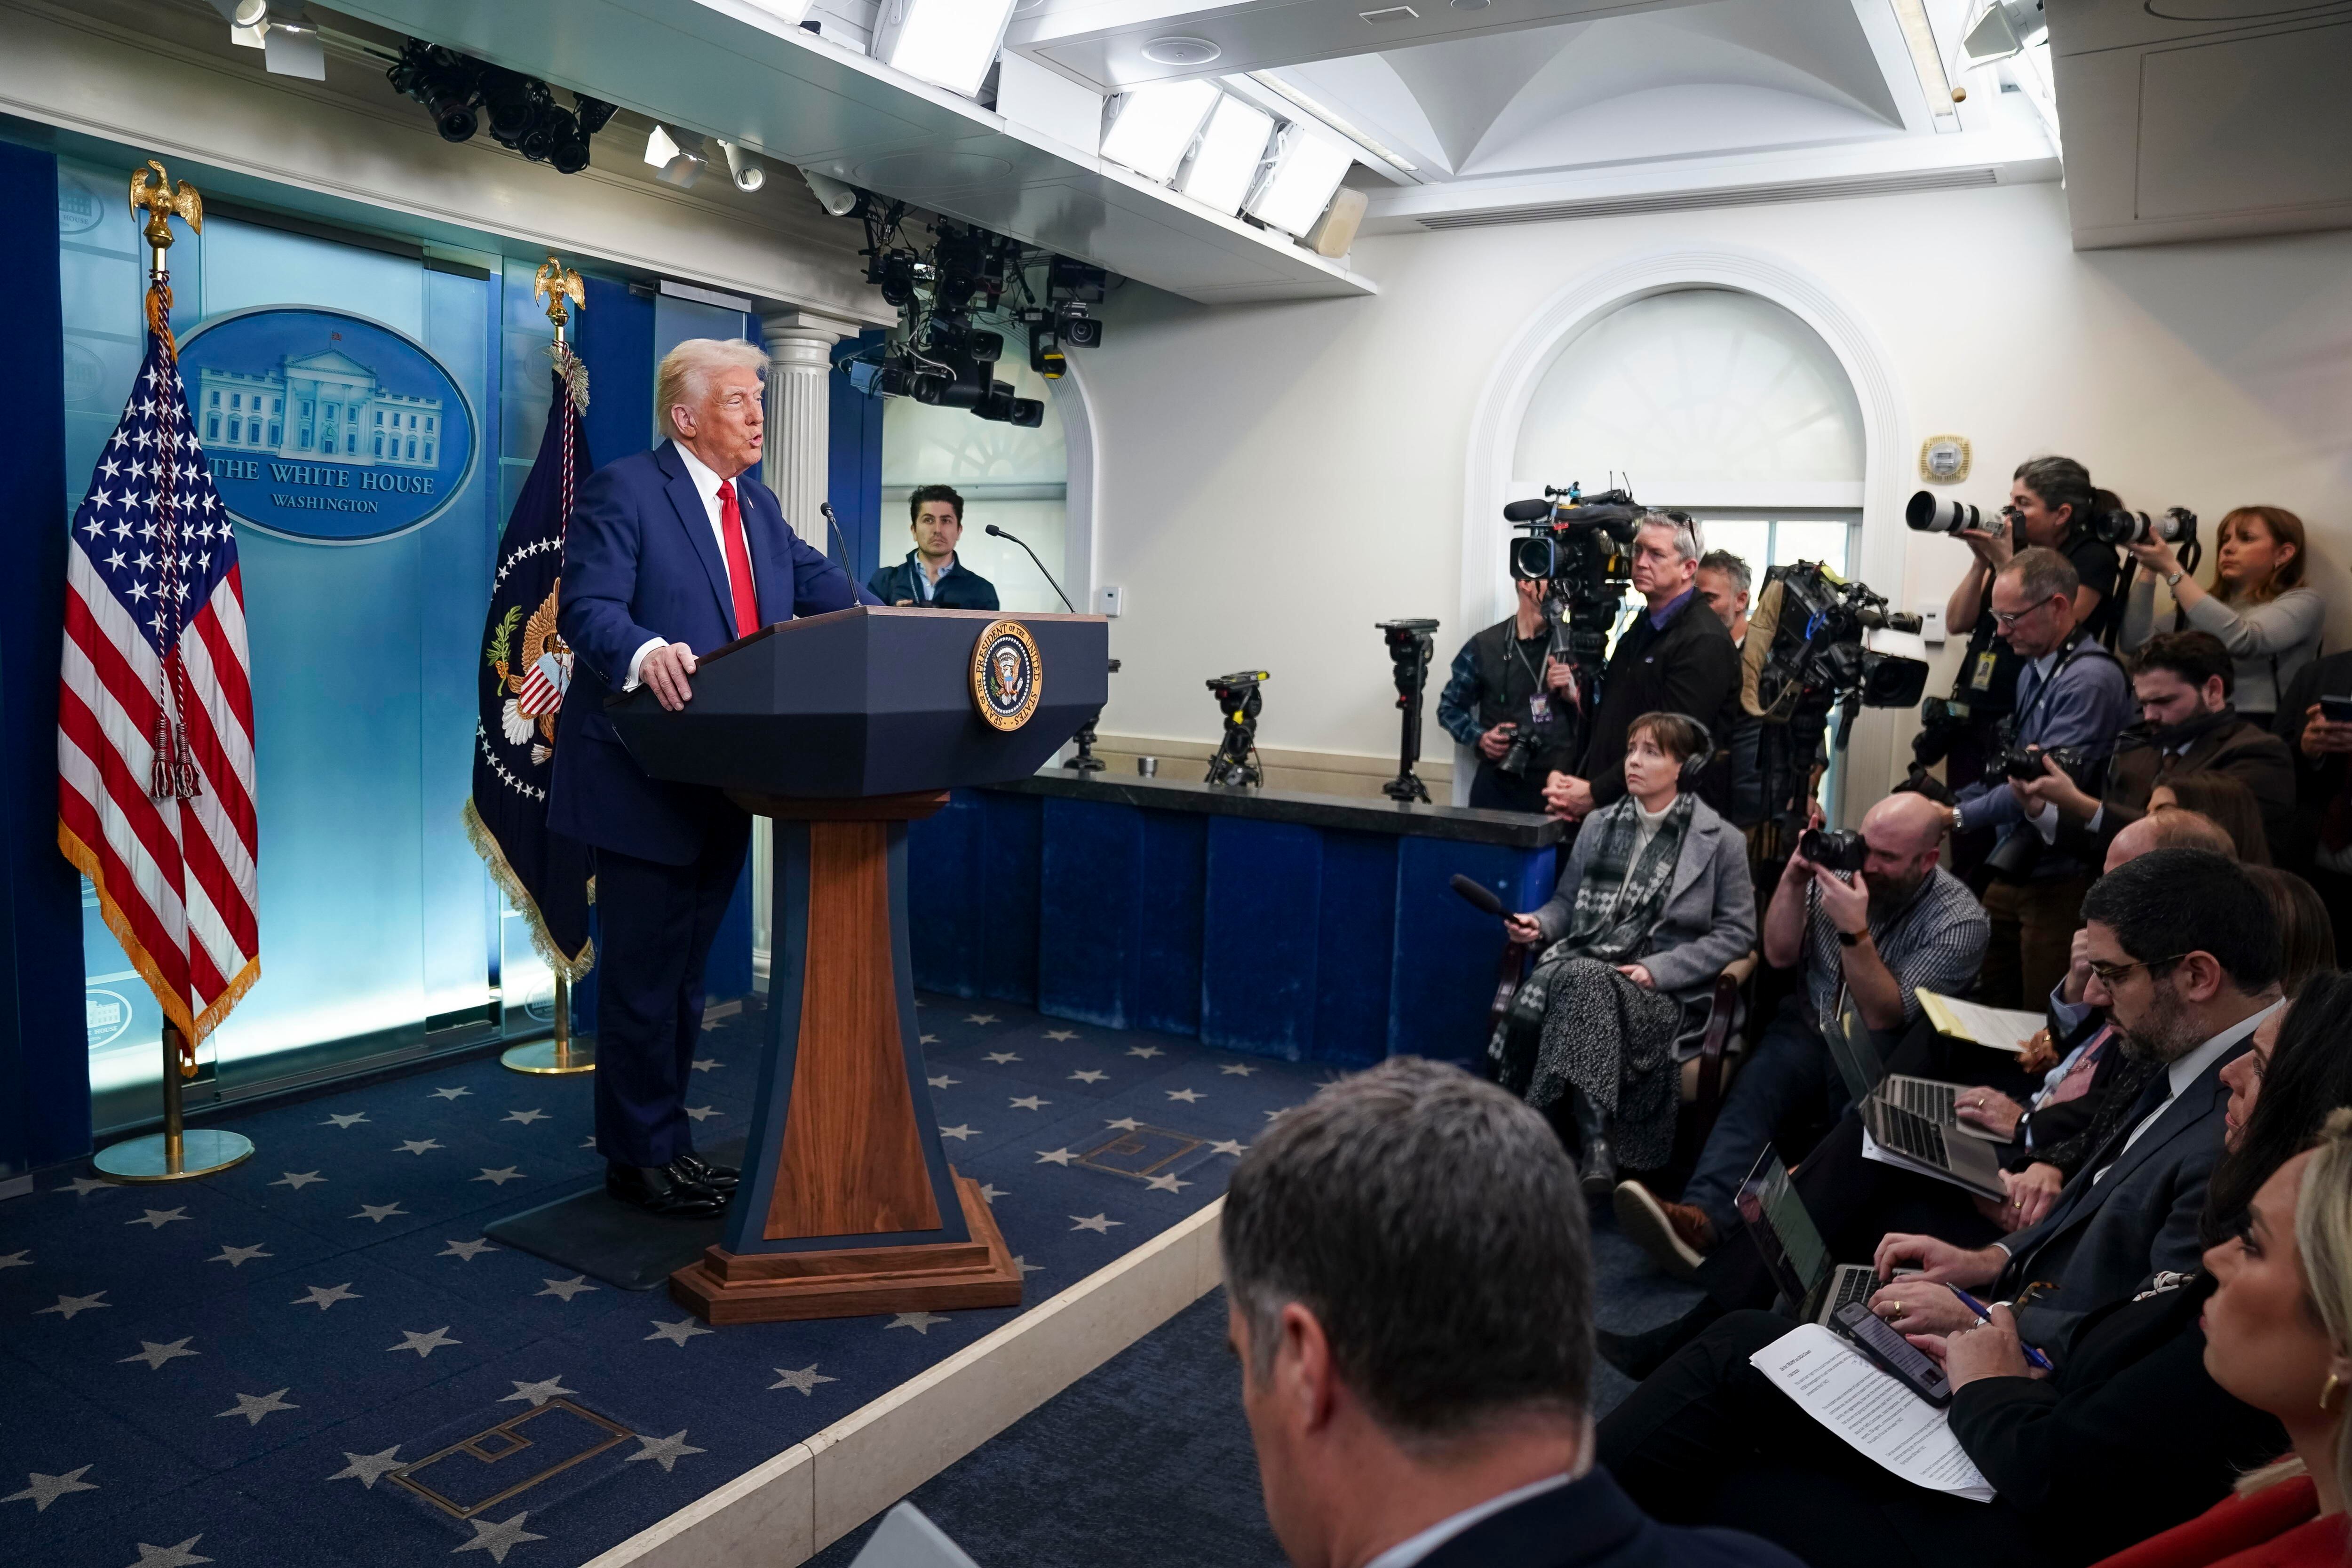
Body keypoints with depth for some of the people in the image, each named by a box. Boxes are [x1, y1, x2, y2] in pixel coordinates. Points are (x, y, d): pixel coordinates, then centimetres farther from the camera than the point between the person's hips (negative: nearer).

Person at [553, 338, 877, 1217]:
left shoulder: (757, 505, 15)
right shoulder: (621, 491, -9)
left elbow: (819, 585, 12)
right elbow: (587, 608, -19)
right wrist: (645, 654, -39)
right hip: (645, 779, -8)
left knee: (685, 970, 16)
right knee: (642, 973, 2)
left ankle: (668, 1141, 29)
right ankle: (639, 1158, 15)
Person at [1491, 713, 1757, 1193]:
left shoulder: (1721, 841, 4)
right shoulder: (1598, 825, 17)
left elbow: (1736, 932, 2)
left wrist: (1659, 969, -10)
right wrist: (1540, 924, -1)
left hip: (1662, 989, -4)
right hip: (1580, 967, 4)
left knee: (1579, 980, -36)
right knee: (1532, 1002, -32)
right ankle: (1597, 1144, -28)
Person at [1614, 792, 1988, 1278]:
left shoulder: (1960, 920, -9)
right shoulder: (1842, 866, 4)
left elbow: (1886, 1019, -14)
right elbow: (1781, 956, 5)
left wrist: (1854, 932, -26)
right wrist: (1793, 881, -10)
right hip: (1812, 1032, 4)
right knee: (1758, 1082, -30)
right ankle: (1704, 1213, -52)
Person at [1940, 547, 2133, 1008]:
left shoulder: (2090, 680, -17)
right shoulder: (2033, 670, 13)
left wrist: (1959, 817, -21)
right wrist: (1952, 799, 5)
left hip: (2060, 878, -8)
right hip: (2015, 867, 9)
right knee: (1986, 1005, 11)